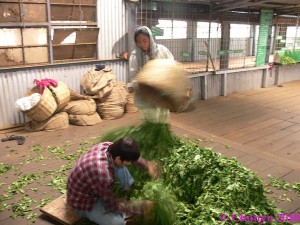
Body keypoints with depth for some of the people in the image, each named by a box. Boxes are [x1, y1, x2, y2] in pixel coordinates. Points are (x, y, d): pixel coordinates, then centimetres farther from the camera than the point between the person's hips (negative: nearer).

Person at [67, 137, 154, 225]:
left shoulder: (108, 146, -19)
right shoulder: (103, 174, -41)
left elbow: (131, 155, 4)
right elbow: (112, 204, -23)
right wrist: (140, 207, -17)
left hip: (91, 186, 8)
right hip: (82, 201, -8)